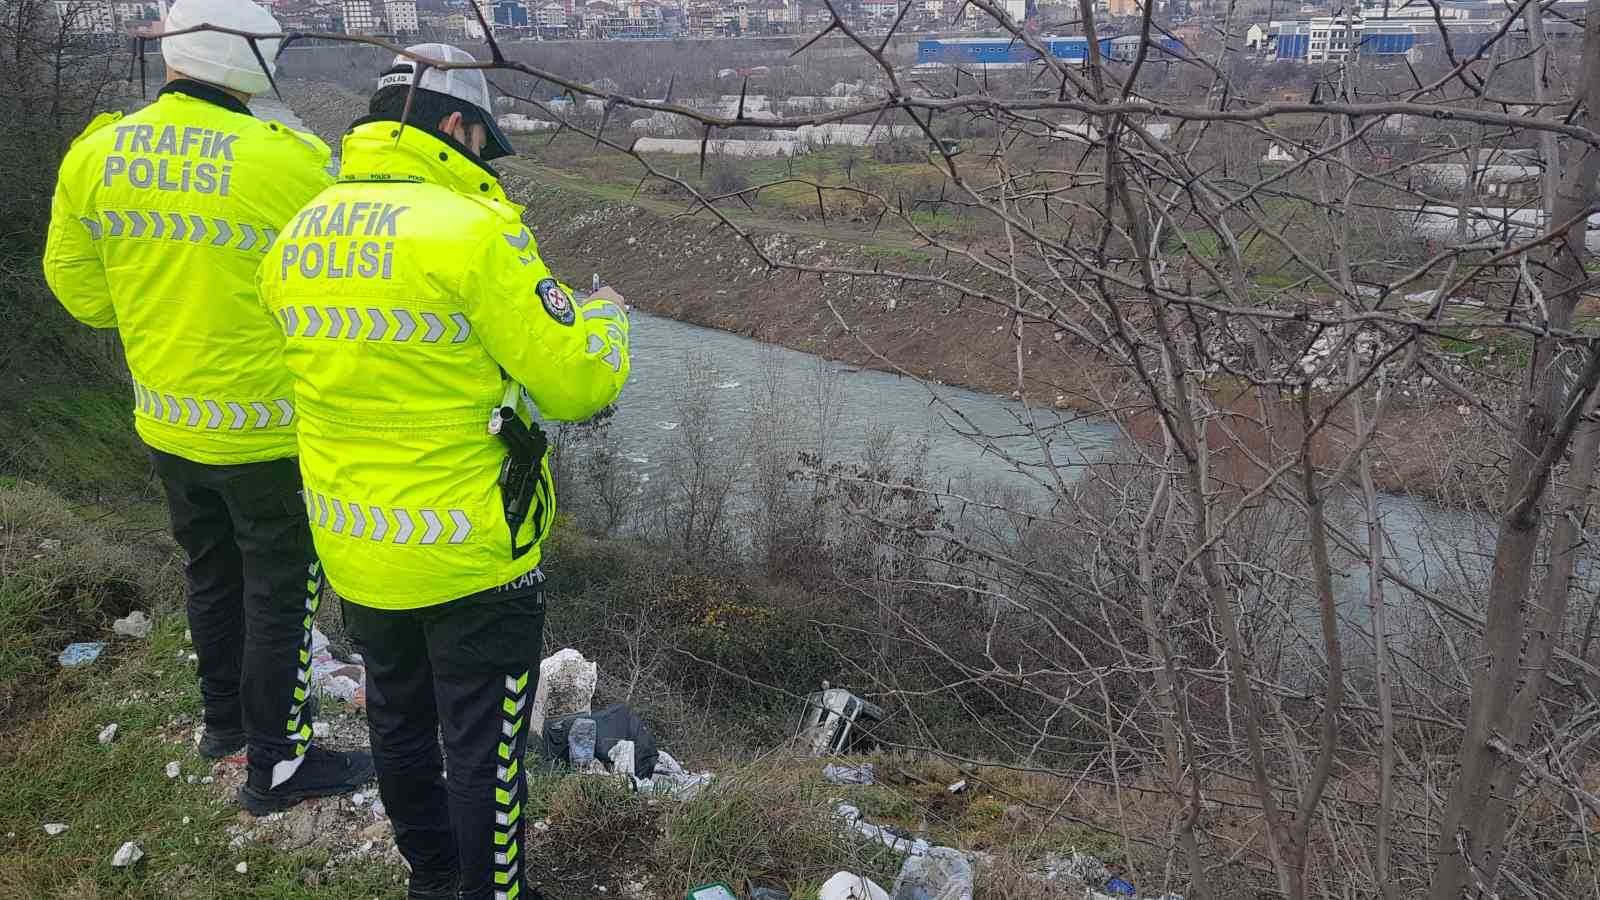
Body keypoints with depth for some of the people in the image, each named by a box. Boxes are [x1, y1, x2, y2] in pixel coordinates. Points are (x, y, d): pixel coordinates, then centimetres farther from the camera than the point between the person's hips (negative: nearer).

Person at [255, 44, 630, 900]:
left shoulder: (299, 236, 2)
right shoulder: (472, 229, -21)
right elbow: (577, 385, -18)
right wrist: (604, 318, 2)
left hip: (356, 549, 8)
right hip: (470, 555, -7)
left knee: (399, 721, 24)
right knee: (484, 743, 10)